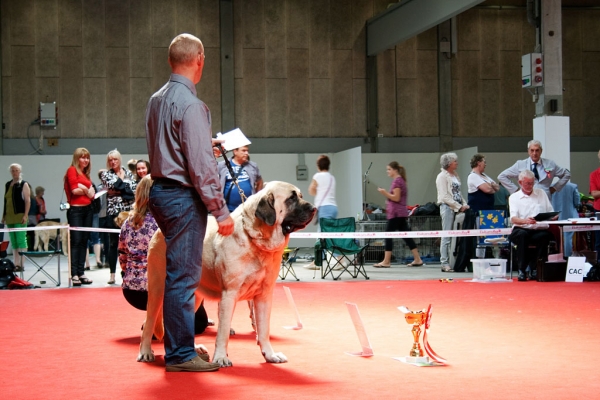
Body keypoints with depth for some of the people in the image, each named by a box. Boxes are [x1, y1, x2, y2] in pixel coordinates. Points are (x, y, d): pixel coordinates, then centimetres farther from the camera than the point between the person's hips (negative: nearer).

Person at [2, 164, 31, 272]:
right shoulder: (7, 185, 17)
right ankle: (15, 263, 10)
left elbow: (28, 201, -7)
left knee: (21, 240, -7)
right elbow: (5, 201, 19)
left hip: (19, 217, -6)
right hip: (9, 217, 6)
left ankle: (20, 264, -6)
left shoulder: (24, 184, -1)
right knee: (13, 242, 7)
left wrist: (25, 215, -15)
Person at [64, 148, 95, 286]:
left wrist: (84, 189, -9)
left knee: (84, 241, 8)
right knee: (76, 241, -8)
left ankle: (81, 273, 12)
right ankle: (74, 274, -8)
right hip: (75, 209, -8)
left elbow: (92, 192, 8)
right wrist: (87, 191, 3)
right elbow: (75, 190, -13)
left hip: (87, 209, 8)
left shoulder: (86, 173, 18)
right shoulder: (72, 170, -3)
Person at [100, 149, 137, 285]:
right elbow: (112, 187, -10)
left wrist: (117, 191, -8)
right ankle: (112, 274, 4)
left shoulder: (128, 173, 12)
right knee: (113, 243, 1)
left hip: (128, 211, 2)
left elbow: (134, 190, 1)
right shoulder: (105, 174, 8)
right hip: (113, 211, -1)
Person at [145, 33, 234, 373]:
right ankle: (181, 354, 0)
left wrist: (207, 147, 30)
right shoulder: (190, 104, -16)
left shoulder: (157, 100, 12)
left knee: (178, 273, 15)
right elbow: (202, 166, -19)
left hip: (160, 190, 9)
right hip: (183, 195, -9)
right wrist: (221, 210, -14)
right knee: (184, 275, -4)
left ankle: (179, 345, 23)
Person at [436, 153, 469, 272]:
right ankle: (445, 264, -5)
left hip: (458, 208, 8)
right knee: (447, 236, -7)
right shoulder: (442, 176, -5)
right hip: (447, 207, -8)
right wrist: (459, 206, -14)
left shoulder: (455, 175, 19)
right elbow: (445, 196, -12)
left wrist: (465, 205, 5)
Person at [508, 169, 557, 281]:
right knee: (522, 235, -37)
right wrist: (525, 221, -27)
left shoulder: (541, 193, 20)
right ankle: (522, 270, -30)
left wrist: (554, 217, -10)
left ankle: (536, 269, -24)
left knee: (545, 235, -33)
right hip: (521, 229, -1)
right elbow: (513, 219, -5)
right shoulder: (514, 197, 11)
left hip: (540, 230, 2)